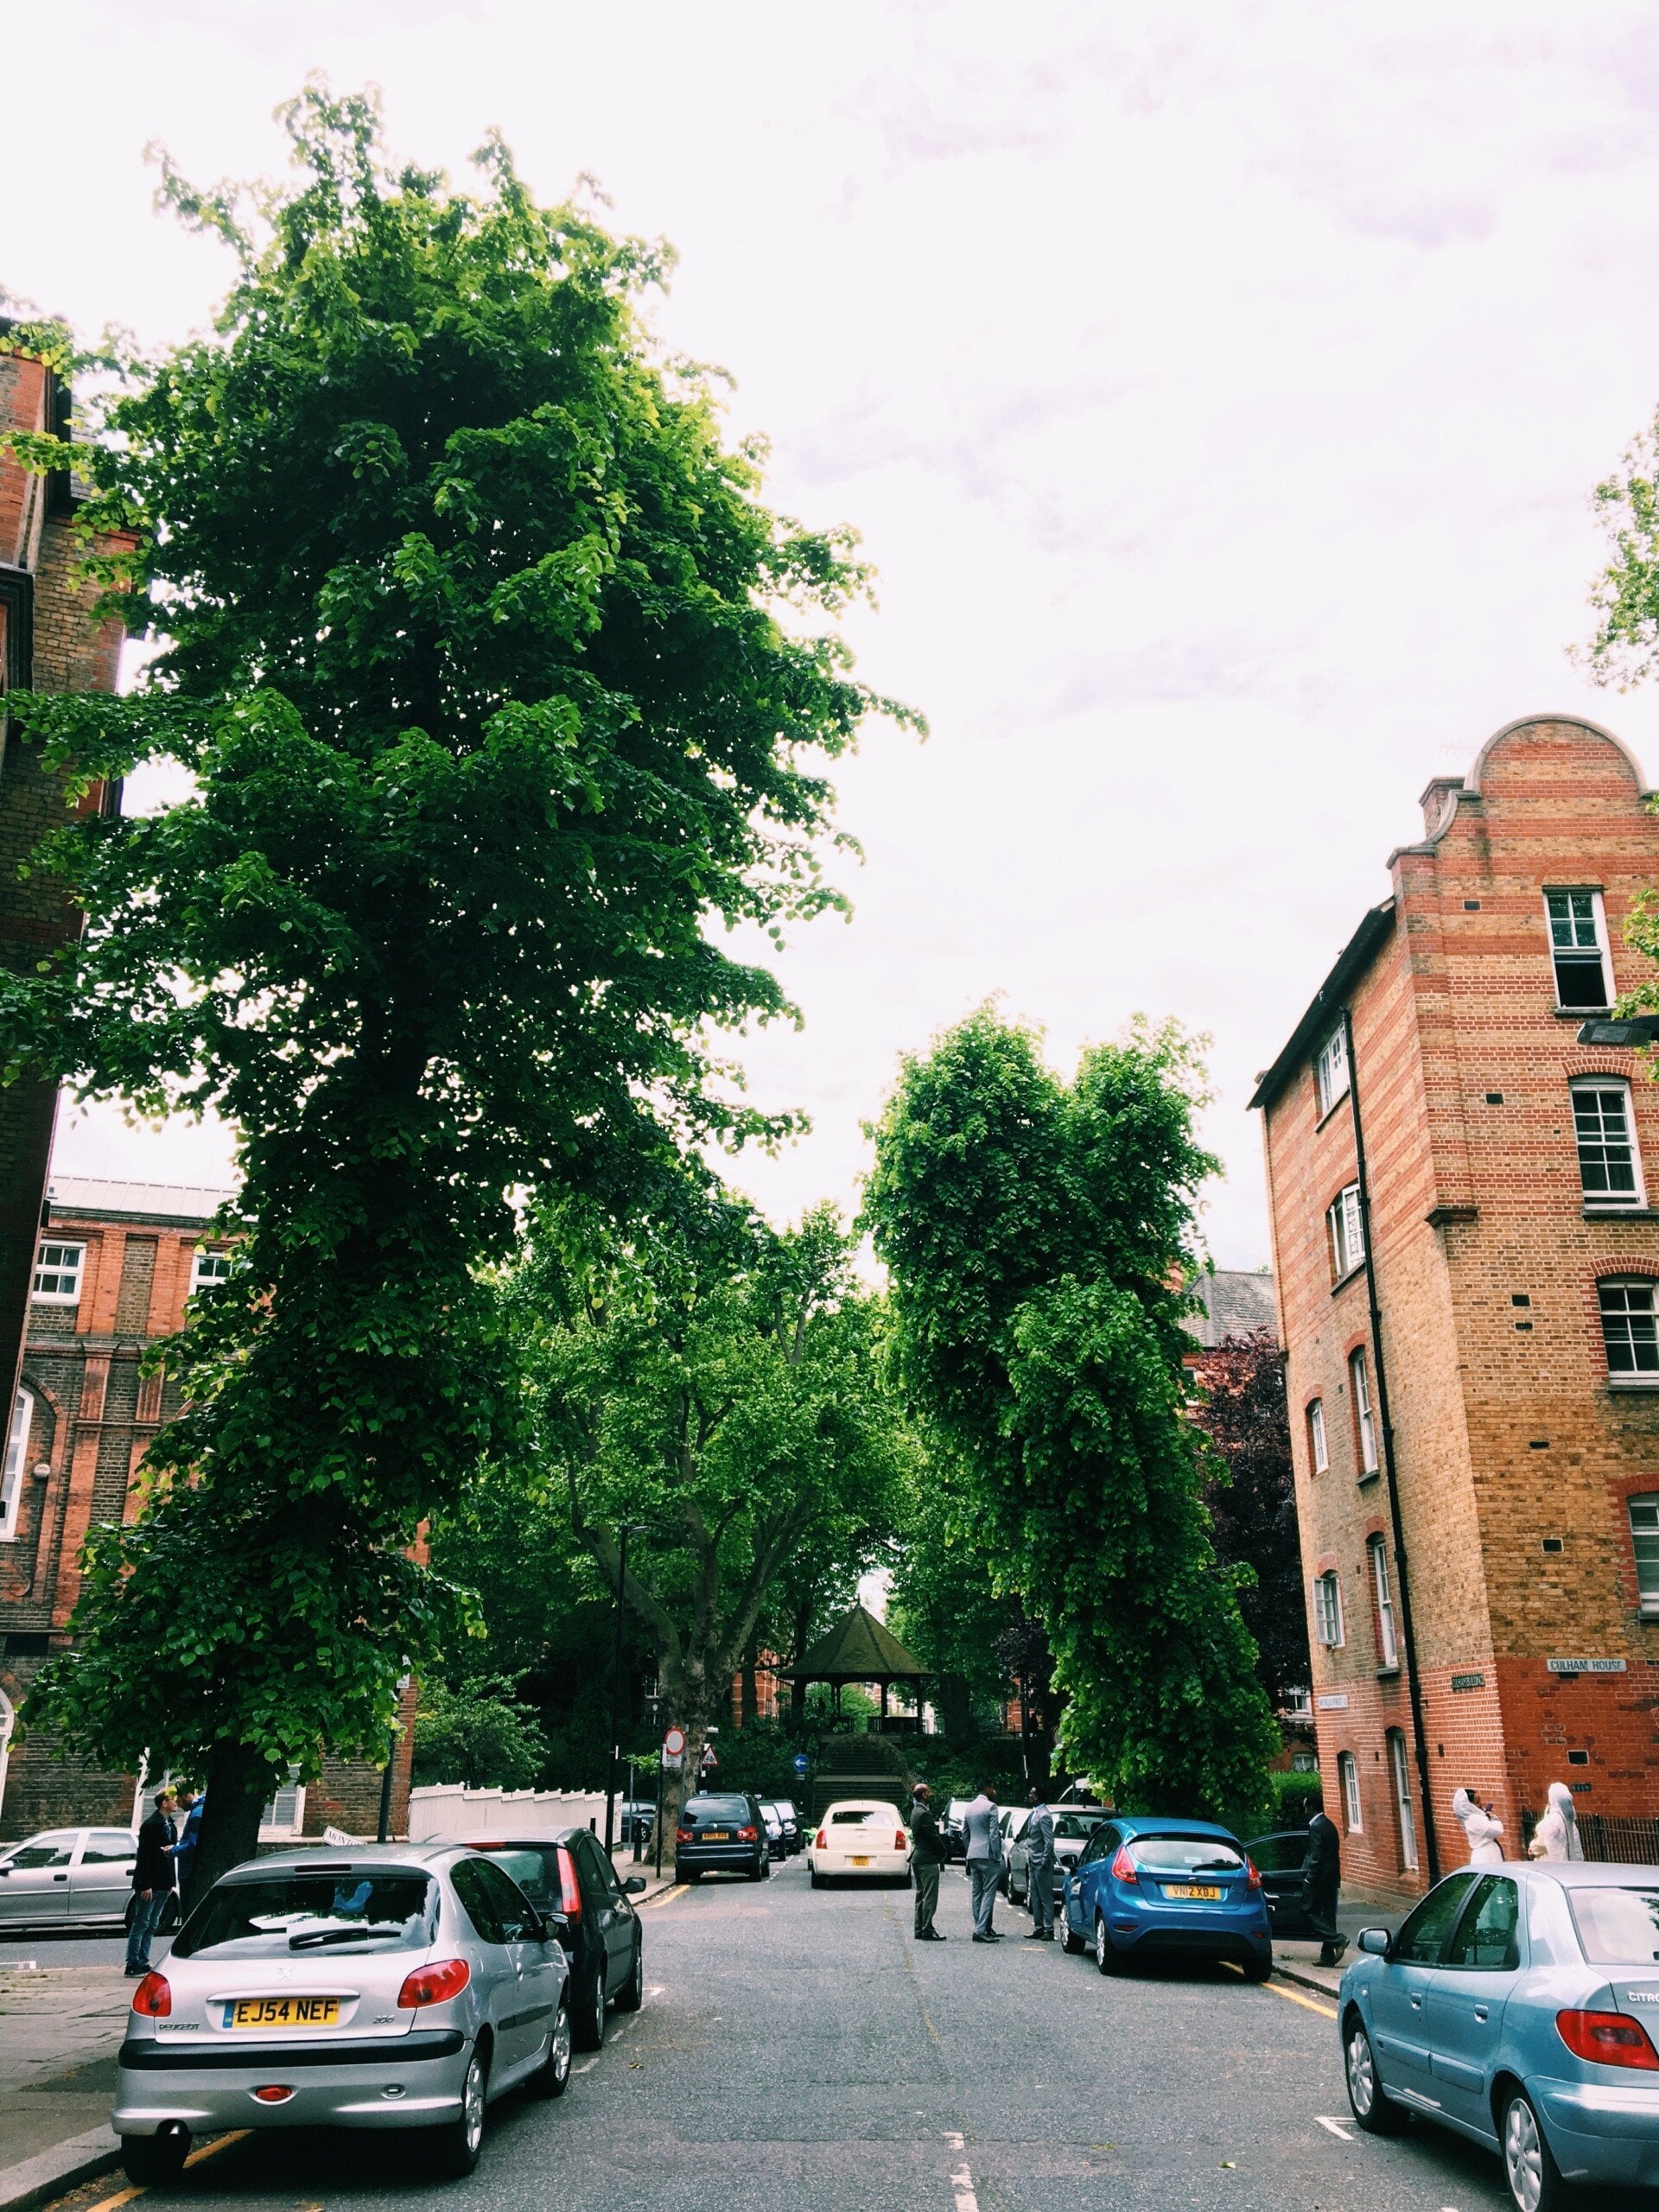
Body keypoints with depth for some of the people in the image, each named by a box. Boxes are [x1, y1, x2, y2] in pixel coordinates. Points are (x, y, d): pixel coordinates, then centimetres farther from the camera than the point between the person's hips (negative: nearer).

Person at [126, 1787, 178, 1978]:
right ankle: (132, 1965, 1)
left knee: (152, 1925, 10)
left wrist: (171, 1882, 14)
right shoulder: (150, 1825, -12)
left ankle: (143, 1963, 15)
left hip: (162, 1885, 8)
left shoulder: (171, 1826, 14)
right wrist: (146, 1885, -18)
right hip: (149, 1884, -8)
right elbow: (143, 1856, -15)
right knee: (141, 1924, -3)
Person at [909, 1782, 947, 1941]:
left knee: (921, 1896, 14)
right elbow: (934, 1837, -17)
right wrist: (943, 1853, -3)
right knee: (929, 1897, -6)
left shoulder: (916, 1811, 14)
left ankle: (920, 1930, 18)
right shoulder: (923, 1813, -19)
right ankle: (927, 1931, -5)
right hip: (928, 1859, -10)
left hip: (918, 1859, 10)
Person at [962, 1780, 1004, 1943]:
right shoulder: (991, 1807, -11)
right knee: (988, 1893, -6)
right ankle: (981, 1930, -13)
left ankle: (984, 1928, 16)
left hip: (972, 1856, 8)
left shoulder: (969, 1808, 14)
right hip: (987, 1856, -8)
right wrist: (996, 1856, -11)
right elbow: (994, 1834, -14)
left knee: (977, 1893, 11)